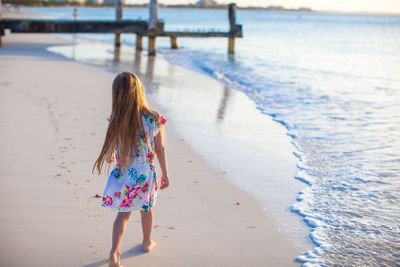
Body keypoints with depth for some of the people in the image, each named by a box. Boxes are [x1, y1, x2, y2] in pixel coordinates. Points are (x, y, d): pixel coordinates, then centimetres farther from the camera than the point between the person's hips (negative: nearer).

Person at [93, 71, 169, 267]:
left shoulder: (116, 119, -16)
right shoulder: (154, 119, -16)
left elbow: (109, 149, -5)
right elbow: (160, 149, -6)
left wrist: (109, 158, 19)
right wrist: (165, 173, 7)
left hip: (123, 174, 0)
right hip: (146, 174, 0)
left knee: (124, 213, 14)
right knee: (146, 208, 25)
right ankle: (147, 242, 45)